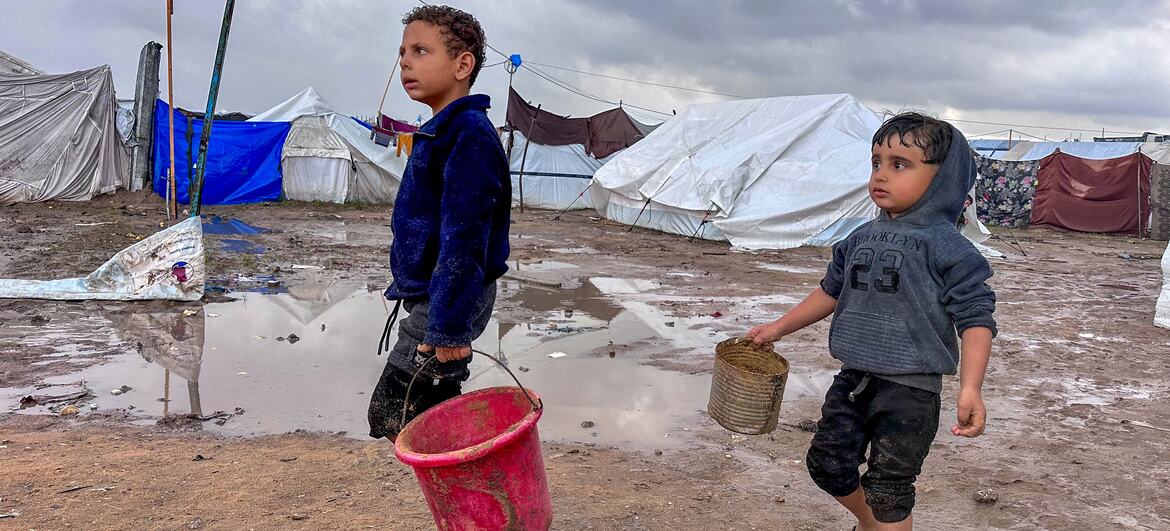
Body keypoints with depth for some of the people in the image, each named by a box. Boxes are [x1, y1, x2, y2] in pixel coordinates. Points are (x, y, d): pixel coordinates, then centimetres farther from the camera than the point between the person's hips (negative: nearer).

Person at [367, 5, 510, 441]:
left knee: (394, 417, -5)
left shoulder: (470, 133, -19)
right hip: (431, 297, 10)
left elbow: (462, 240, -25)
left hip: (446, 302, -10)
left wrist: (447, 329, -25)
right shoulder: (441, 132, 13)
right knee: (428, 416, 16)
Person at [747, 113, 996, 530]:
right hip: (854, 378, 7)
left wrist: (970, 388, -24)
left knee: (888, 488, 1)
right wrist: (779, 327, 21)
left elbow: (975, 318, -14)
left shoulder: (947, 247, -12)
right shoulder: (861, 239, 7)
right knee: (827, 462, 15)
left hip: (910, 389, -6)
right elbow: (831, 292, 20)